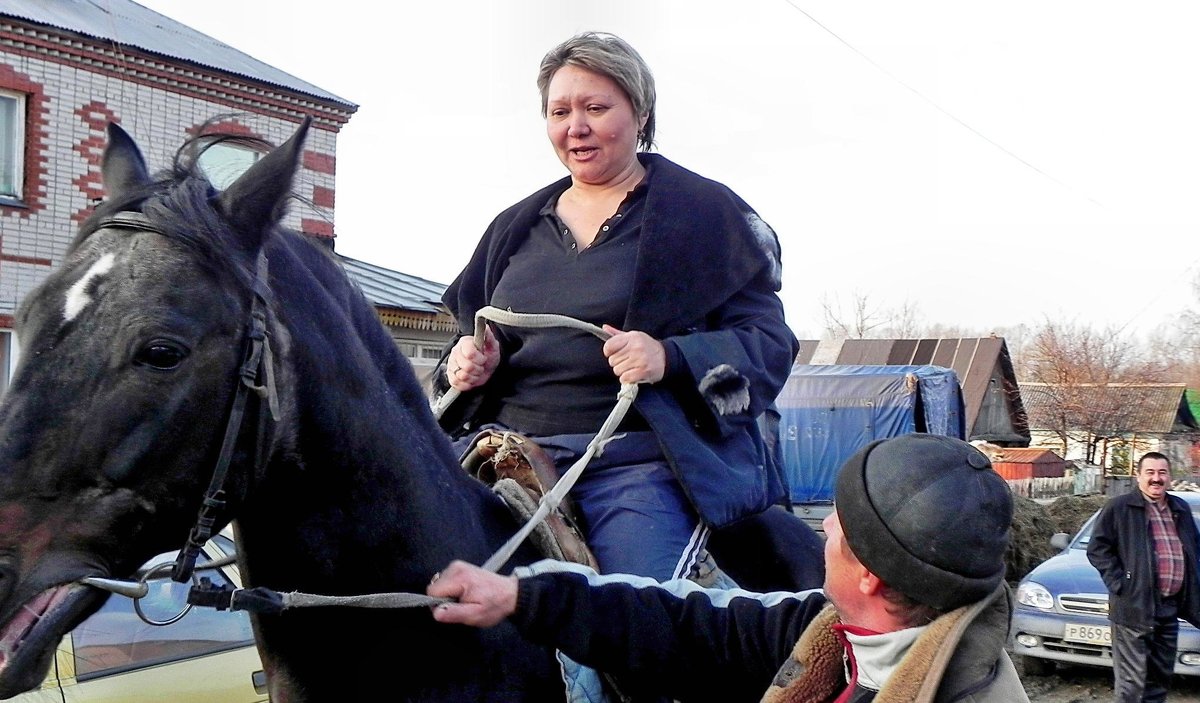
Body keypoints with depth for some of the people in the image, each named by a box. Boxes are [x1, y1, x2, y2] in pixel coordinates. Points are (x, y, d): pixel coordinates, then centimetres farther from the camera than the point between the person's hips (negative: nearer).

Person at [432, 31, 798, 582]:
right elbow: (472, 332, 26)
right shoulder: (516, 227, 19)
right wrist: (465, 360, 1)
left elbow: (768, 343, -2)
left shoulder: (706, 212, 4)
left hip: (639, 461, -4)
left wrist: (671, 357, -20)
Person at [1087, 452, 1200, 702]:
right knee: (1132, 681, -4)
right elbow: (1097, 547, -6)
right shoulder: (1120, 508, -5)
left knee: (1161, 676, 16)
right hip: (1134, 607, -6)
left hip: (1170, 607, 6)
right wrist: (1118, 583, -14)